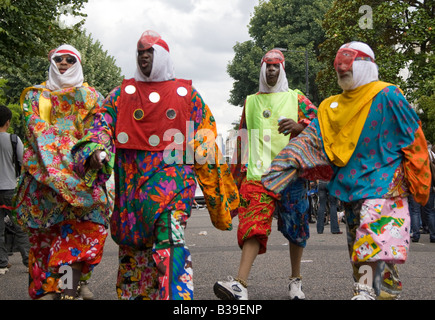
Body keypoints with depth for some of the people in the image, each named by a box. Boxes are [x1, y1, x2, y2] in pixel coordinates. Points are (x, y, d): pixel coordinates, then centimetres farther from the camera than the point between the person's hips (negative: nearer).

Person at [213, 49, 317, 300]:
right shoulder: (251, 102, 21)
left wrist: (298, 126, -19)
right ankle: (240, 284, -28)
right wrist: (239, 172, 17)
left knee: (295, 228, 6)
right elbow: (242, 138, 23)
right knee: (253, 223, -16)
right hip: (257, 173, 0)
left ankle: (296, 280, 23)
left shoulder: (297, 98, 14)